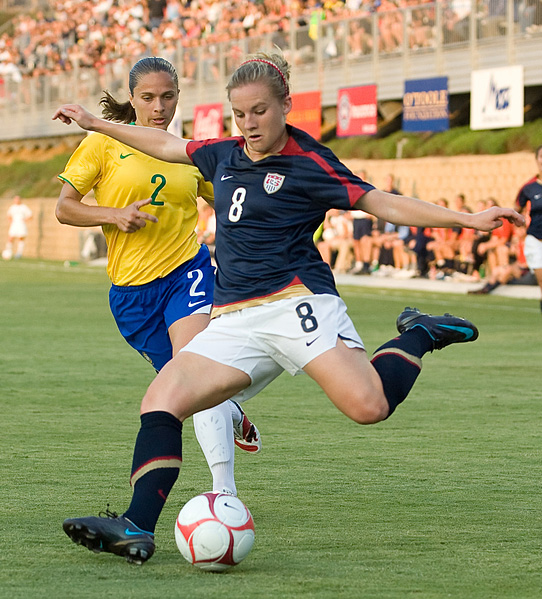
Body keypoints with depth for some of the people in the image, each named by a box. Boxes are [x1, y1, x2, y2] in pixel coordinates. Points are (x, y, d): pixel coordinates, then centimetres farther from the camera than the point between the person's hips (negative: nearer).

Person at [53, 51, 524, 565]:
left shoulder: (308, 164, -2)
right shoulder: (223, 156, 17)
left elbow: (384, 204, -4)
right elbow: (166, 145, 33)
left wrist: (468, 219, -13)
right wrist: (95, 124, 40)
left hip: (295, 302, -6)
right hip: (233, 322, 6)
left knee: (368, 405, -26)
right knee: (161, 398, -14)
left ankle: (419, 336, 5)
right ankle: (136, 528, -20)